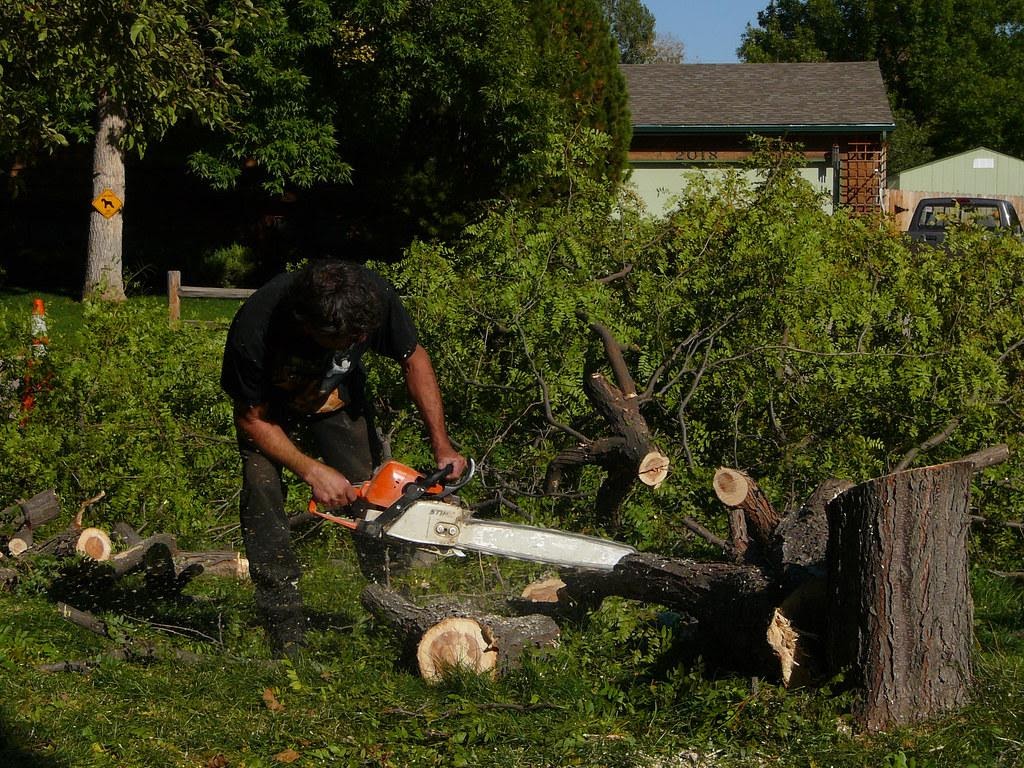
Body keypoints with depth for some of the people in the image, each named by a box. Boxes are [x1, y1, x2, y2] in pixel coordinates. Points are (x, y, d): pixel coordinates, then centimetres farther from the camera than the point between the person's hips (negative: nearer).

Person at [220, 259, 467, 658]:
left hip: (338, 401, 3)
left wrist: (442, 446, -18)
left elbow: (413, 359, -13)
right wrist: (313, 472, -28)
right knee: (261, 493, -19)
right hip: (269, 407, -2)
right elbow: (252, 419, -23)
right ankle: (288, 640, -16)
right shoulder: (254, 329, -41)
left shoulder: (373, 296, -34)